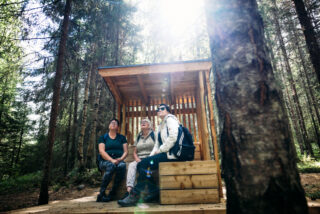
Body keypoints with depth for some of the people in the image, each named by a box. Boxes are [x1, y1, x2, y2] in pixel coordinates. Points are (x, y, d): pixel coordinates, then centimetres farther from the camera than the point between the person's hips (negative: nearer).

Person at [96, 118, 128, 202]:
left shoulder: (122, 137, 18)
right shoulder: (103, 137, 12)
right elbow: (101, 151, -2)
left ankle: (112, 194, -25)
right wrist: (112, 160, -17)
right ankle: (101, 194, -27)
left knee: (122, 165, -34)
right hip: (105, 161, -1)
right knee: (111, 165, -36)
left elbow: (126, 151, 10)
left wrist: (121, 159, -12)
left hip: (118, 160, 2)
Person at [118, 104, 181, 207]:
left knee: (145, 164, -20)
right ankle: (154, 192, -5)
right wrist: (151, 156, 2)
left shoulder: (170, 119, 0)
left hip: (171, 153, -8)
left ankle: (134, 195, -13)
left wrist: (160, 150, -13)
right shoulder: (160, 127, 25)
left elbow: (173, 137, -17)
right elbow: (157, 145, 18)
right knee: (141, 165, -7)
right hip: (164, 153, 8)